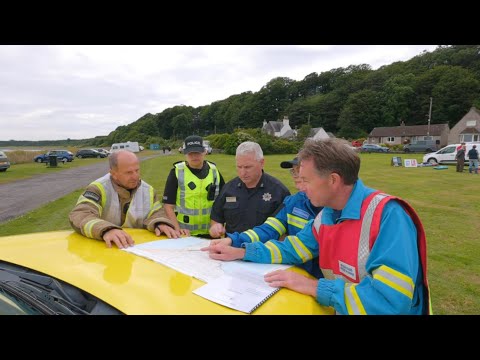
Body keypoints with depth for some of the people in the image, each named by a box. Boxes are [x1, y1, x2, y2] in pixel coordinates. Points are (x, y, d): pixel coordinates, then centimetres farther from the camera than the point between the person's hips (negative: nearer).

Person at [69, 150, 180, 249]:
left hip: (140, 247, 2)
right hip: (105, 247, -2)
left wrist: (160, 224, -18)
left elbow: (156, 214, 5)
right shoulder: (98, 188, -8)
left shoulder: (148, 190, 5)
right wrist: (106, 230, -38)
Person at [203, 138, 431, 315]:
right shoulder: (327, 214, -1)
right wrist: (239, 253, 2)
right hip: (339, 308, 6)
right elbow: (292, 249, 8)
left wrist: (313, 287, -25)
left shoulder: (387, 215, -24)